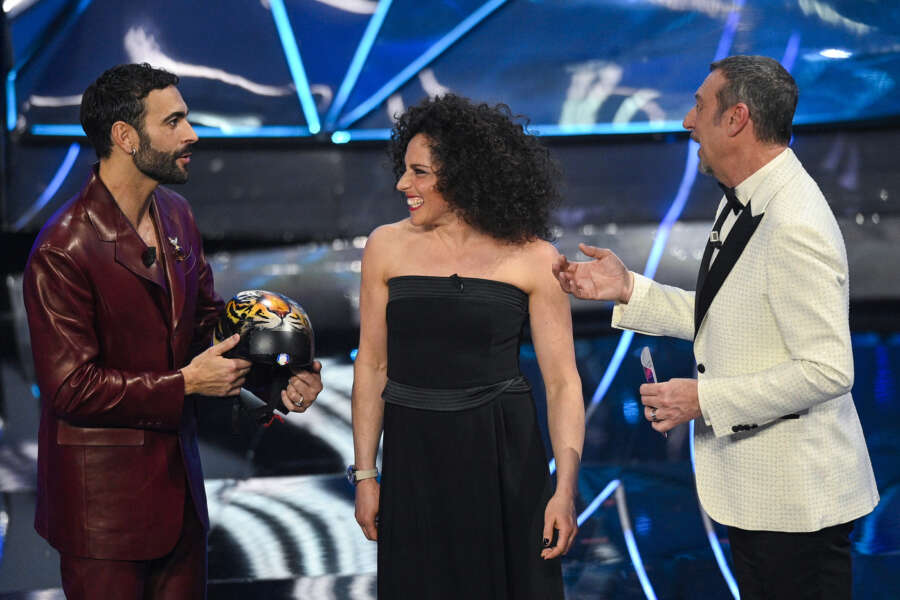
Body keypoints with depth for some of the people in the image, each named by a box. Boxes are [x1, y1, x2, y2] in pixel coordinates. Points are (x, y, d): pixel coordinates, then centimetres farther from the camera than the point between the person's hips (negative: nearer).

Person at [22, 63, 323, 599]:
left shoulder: (177, 215, 5)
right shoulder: (62, 251, -21)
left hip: (179, 479, 7)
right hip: (104, 497, -7)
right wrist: (186, 384, -17)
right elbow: (71, 388, -21)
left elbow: (208, 320, 14)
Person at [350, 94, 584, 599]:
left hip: (502, 458, -2)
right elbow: (372, 366, 6)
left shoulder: (532, 259, -5)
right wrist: (365, 474, 4)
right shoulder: (388, 247, 2)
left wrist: (565, 489, -12)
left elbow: (562, 381, -5)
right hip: (413, 457, 2)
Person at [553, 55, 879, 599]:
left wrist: (704, 399, -22)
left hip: (796, 498, -10)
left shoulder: (796, 227, -25)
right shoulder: (744, 204, 7)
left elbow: (828, 371, -27)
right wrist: (628, 290, 8)